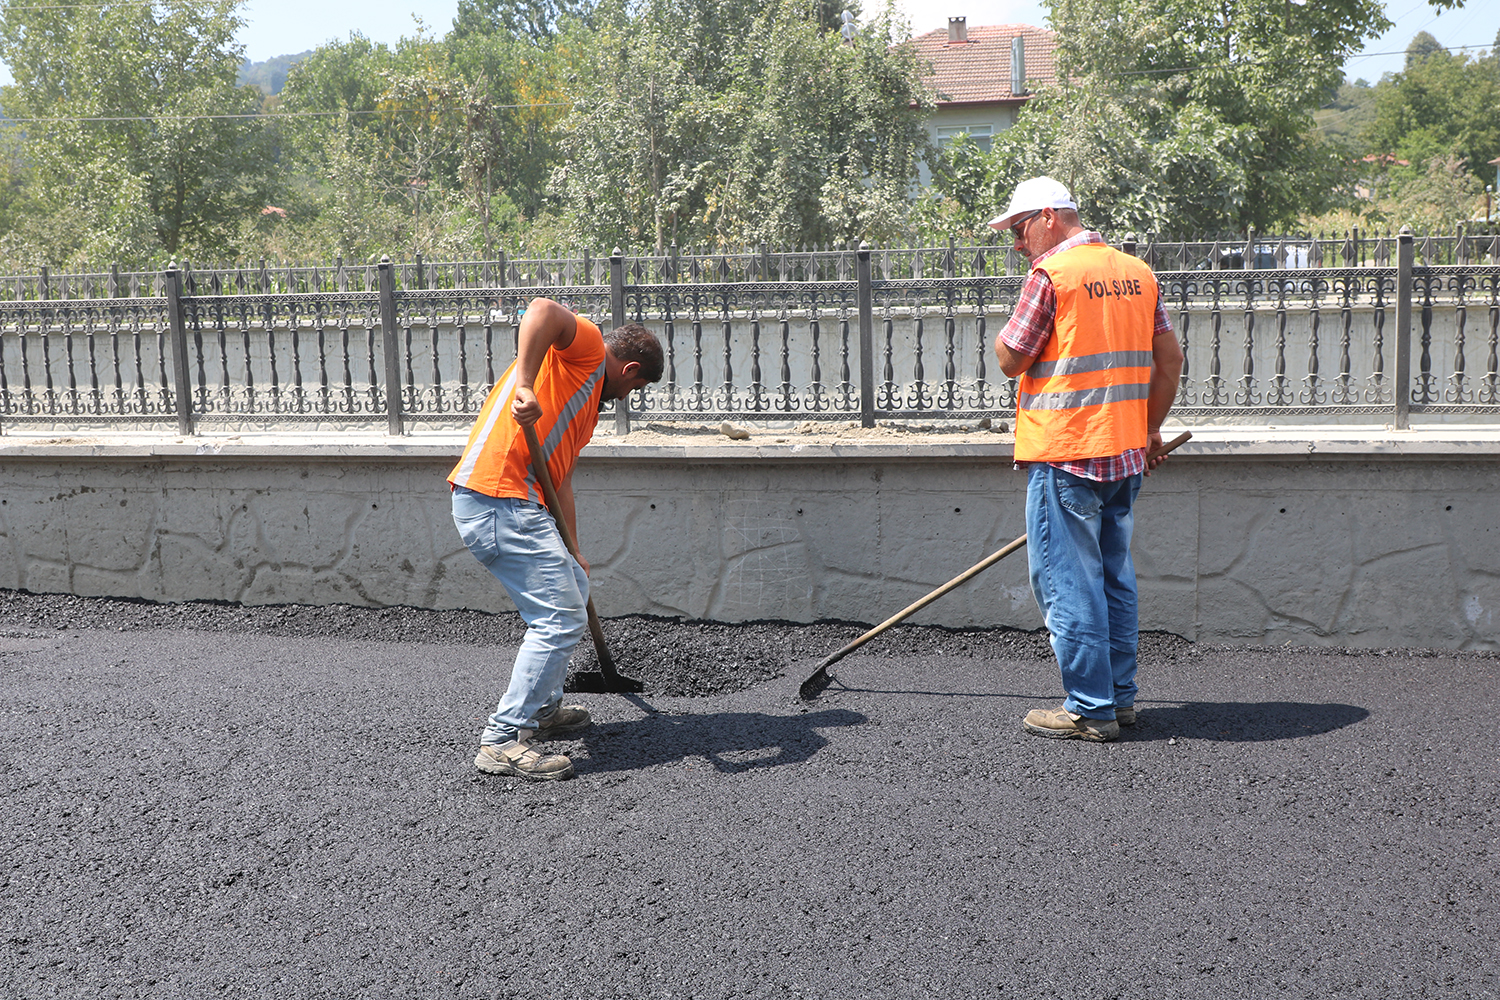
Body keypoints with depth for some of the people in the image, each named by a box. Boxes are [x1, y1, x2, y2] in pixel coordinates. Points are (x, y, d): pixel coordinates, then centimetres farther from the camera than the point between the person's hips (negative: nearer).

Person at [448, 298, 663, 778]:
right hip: (498, 500, -10)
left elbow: (559, 479, 29)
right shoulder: (586, 347, 1)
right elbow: (543, 311, -22)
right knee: (561, 618, -10)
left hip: (517, 504, 10)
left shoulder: (588, 396, 28)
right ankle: (503, 740, -4)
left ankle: (542, 709, 34)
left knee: (573, 588, 24)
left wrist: (570, 553, 30)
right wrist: (524, 387, -33)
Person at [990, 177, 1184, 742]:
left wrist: (1013, 324, 9)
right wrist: (1150, 427, 23)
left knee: (1067, 582, -1)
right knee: (1113, 575, 16)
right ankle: (1120, 697, 23)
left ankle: (1090, 710, 2)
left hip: (1063, 452, -8)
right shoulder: (1137, 272, 11)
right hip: (1125, 452, 8)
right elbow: (1170, 359, 15)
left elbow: (1010, 359, -8)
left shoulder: (1051, 272, -11)